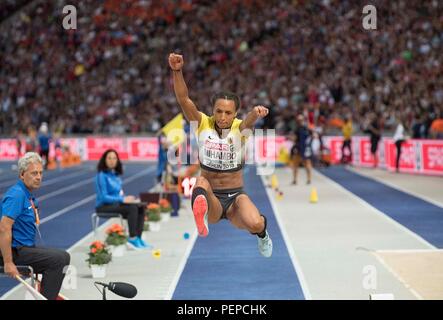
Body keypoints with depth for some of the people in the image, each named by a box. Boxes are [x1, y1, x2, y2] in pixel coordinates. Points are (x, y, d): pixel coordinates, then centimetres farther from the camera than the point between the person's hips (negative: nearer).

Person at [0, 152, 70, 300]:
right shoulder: (16, 195, -18)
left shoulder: (28, 195, 13)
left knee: (63, 257, 16)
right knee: (59, 259, -19)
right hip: (15, 251, -10)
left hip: (25, 247, 10)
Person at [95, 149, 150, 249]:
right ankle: (132, 238, -21)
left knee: (141, 206, -11)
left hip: (116, 203, 8)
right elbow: (104, 197, -18)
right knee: (132, 208, -27)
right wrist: (123, 199, -21)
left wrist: (127, 198, -3)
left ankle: (137, 237, -13)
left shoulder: (115, 174, 12)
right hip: (104, 206, -8)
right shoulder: (102, 176, -13)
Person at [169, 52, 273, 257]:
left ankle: (262, 233, 9)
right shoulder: (203, 125, -3)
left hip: (235, 196, 1)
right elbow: (183, 100, -18)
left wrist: (256, 113, -56)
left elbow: (249, 120, -32)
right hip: (211, 199, -1)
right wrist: (177, 71, -34)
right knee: (201, 182, -34)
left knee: (255, 224, -27)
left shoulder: (239, 128, -7)